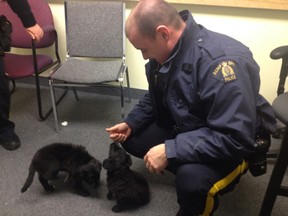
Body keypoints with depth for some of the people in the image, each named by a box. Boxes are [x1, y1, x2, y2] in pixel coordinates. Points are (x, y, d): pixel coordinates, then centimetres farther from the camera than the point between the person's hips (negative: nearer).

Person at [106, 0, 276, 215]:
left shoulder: (222, 62, -33)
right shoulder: (163, 51, -7)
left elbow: (235, 139, -35)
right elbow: (155, 98, 12)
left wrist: (170, 151, -34)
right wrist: (130, 123, -2)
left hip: (232, 143, -7)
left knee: (191, 179, -35)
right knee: (132, 139, 2)